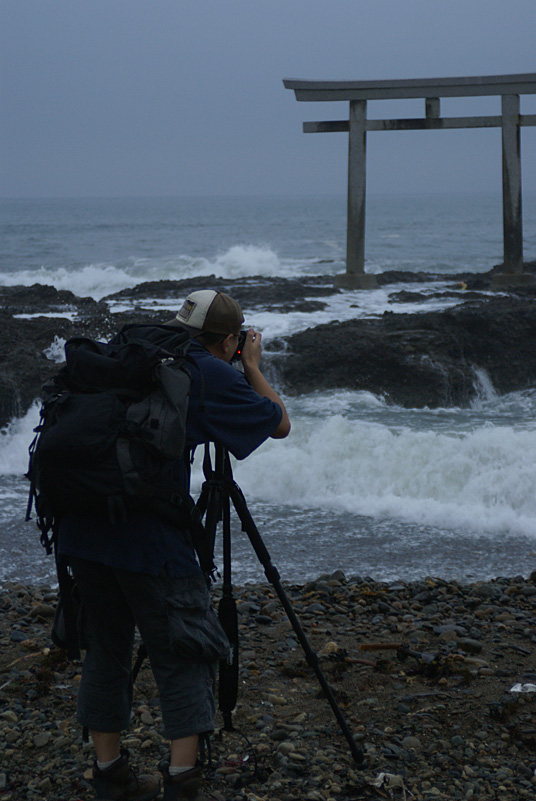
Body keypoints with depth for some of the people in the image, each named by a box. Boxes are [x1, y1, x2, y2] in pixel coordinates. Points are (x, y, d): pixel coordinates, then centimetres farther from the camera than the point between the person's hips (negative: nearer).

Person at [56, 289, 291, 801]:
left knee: (105, 648, 16)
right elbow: (280, 424, 9)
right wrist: (252, 367, 23)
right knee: (183, 653, 4)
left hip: (81, 526, 7)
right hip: (148, 534, -6)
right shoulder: (213, 375, -1)